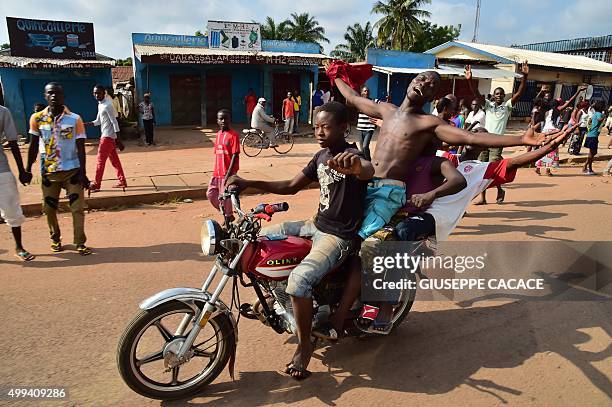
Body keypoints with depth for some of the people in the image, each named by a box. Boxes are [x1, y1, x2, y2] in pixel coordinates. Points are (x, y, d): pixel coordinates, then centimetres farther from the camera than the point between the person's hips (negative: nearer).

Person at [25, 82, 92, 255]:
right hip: (48, 172, 2)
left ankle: (80, 243, 7)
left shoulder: (75, 119, -6)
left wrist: (83, 173, -9)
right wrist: (28, 168, 8)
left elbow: (80, 148, -6)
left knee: (77, 208, -2)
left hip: (72, 170, -2)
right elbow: (34, 146, 9)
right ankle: (55, 238, 33)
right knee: (49, 208, 12)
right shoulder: (37, 118, 0)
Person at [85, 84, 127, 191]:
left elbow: (114, 122, -18)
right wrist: (85, 124, 5)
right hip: (105, 135, 10)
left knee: (101, 160, -4)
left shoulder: (107, 105, -15)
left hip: (108, 136, -10)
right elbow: (98, 121, 20)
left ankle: (96, 184, 4)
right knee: (114, 160, 11)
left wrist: (118, 139, -21)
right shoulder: (100, 105, 15)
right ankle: (122, 181, 15)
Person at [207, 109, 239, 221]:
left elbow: (235, 156, -16)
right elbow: (217, 154, 14)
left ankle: (228, 219, 20)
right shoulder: (218, 134, 10)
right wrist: (215, 172, 13)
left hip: (228, 173, -7)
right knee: (210, 194, 10)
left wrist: (228, 175, -20)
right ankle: (226, 213, 27)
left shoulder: (233, 135, -12)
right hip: (217, 173, 7)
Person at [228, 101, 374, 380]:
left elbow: (369, 171, -43)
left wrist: (356, 166, -69)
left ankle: (304, 345, -6)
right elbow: (291, 187, 13)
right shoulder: (321, 156, 10)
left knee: (299, 280, -30)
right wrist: (248, 183, 4)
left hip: (339, 236, -9)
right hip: (316, 225, 9)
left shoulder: (351, 157, -17)